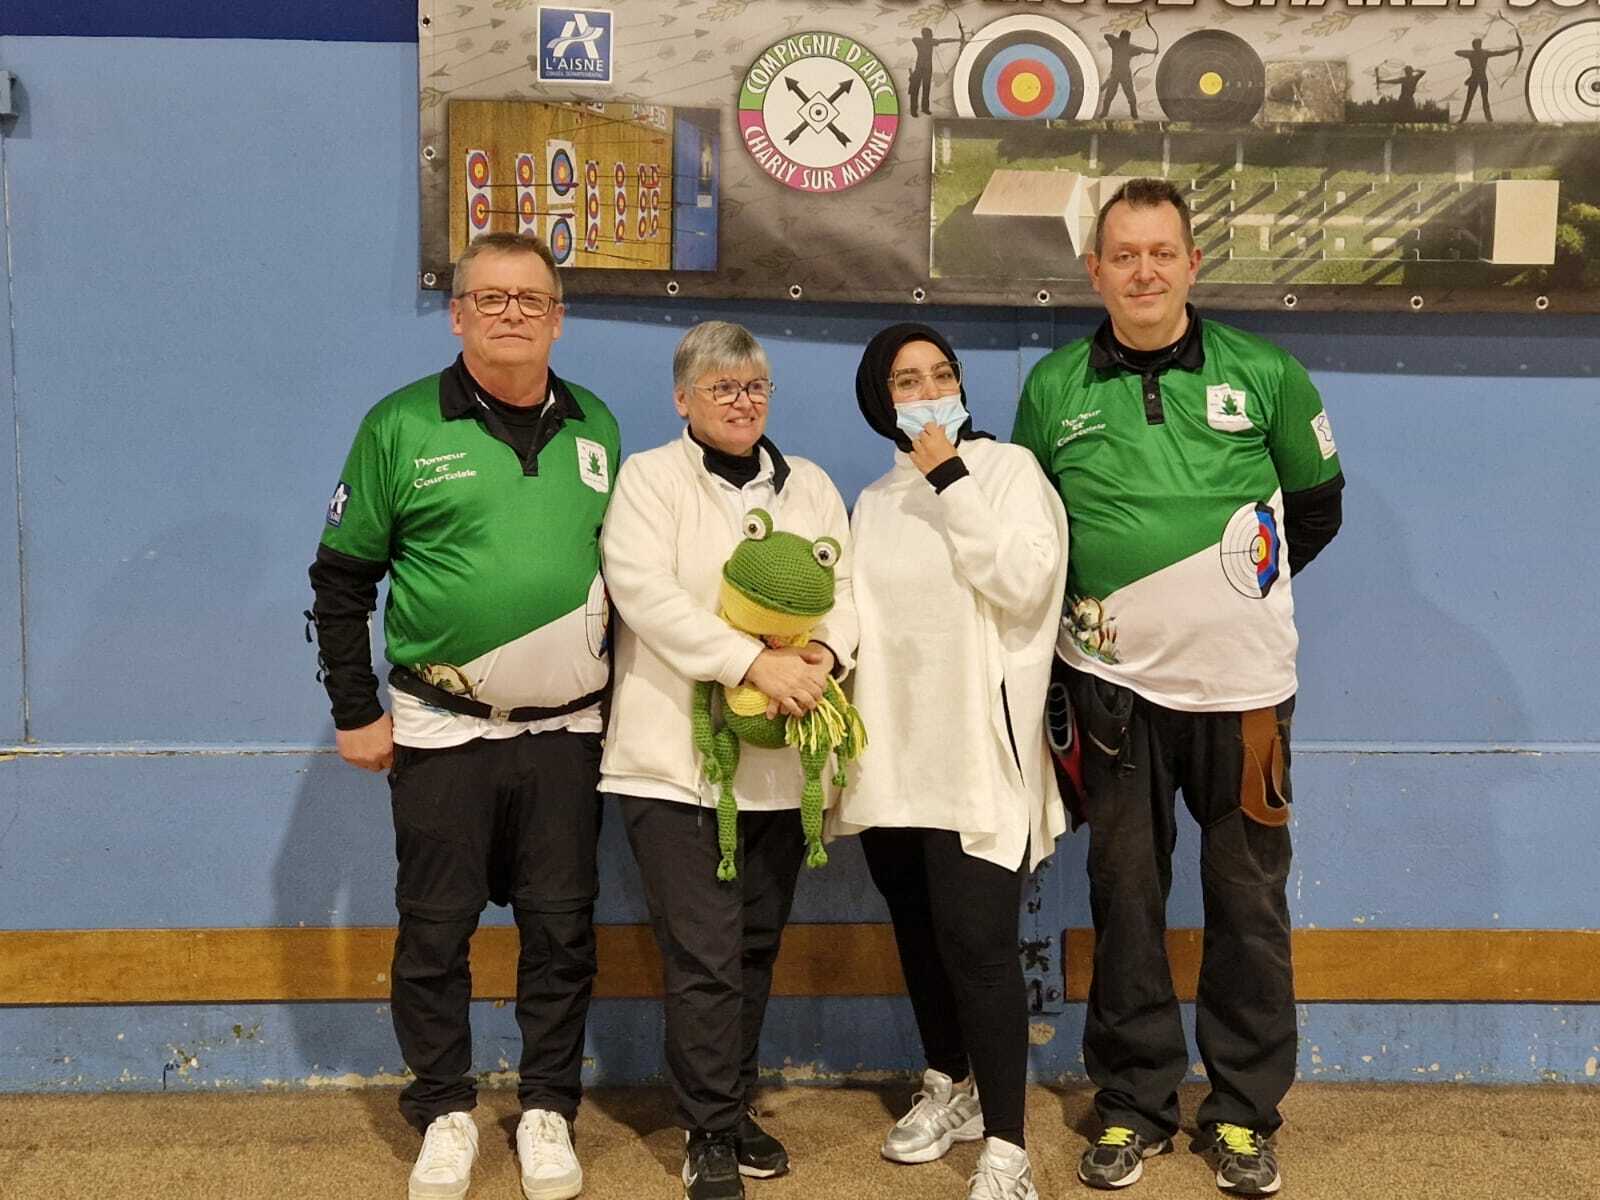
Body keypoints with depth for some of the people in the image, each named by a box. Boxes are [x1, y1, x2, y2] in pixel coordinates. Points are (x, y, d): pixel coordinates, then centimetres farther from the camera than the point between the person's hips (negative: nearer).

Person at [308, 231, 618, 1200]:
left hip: (567, 729, 2)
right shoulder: (402, 426, -3)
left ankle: (549, 1110, 23)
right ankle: (445, 1111, 24)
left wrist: (622, 694, 11)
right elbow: (342, 576, 0)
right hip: (440, 730, -2)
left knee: (561, 928, 8)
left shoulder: (595, 426, 7)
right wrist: (356, 711, -1)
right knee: (435, 930, 6)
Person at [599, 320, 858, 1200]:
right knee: (705, 954, -5)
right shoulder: (647, 478, 0)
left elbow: (847, 589, 8)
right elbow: (645, 593, -13)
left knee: (756, 945, 12)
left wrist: (826, 651, -14)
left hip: (779, 759, 5)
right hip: (678, 758, -5)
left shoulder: (810, 486, 15)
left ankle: (733, 1108, 27)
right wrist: (752, 662, -22)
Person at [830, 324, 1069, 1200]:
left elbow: (1025, 583, -15)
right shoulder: (872, 503, 15)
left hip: (976, 752, -5)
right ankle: (949, 1089, 34)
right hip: (890, 754, 6)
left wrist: (952, 481, -14)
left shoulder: (1007, 469, -1)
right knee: (918, 937, 15)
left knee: (976, 944, -11)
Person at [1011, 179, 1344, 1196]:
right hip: (1114, 683, 1)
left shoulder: (1265, 374, 0)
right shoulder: (1053, 388, 3)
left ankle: (1245, 1113, 23)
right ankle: (1134, 1106, 22)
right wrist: (1086, 611, 4)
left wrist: (1239, 594, 8)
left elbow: (1316, 506, 11)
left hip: (1242, 681, 0)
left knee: (1248, 898, 7)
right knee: (1126, 895, 8)